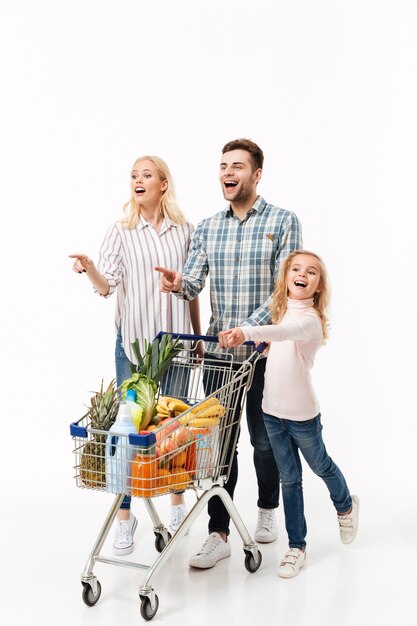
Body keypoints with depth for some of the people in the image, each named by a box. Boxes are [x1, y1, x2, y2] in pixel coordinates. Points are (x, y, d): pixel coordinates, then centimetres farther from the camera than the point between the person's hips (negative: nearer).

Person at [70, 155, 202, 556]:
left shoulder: (185, 231, 5)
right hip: (134, 340, -1)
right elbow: (107, 286, -10)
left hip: (176, 339, 1)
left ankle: (177, 500, 28)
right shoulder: (121, 232, 0)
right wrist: (88, 268, -31)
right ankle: (125, 514, 10)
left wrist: (198, 338, 12)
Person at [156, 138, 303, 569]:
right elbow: (193, 283, 2)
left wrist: (247, 328, -20)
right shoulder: (207, 228, 8)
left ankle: (267, 510, 35)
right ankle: (218, 535, 9)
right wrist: (178, 283, -22)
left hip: (264, 351, -3)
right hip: (218, 351, 3)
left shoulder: (283, 222, -4)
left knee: (264, 439, 11)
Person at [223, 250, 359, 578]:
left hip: (302, 414, -5)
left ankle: (346, 505, 50)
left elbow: (286, 332, -42)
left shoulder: (310, 319, -21)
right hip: (273, 410, 5)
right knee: (289, 478, 11)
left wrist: (248, 333, -58)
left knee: (320, 465, 19)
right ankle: (297, 547, 19)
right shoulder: (281, 311, 2)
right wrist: (246, 338, -6)